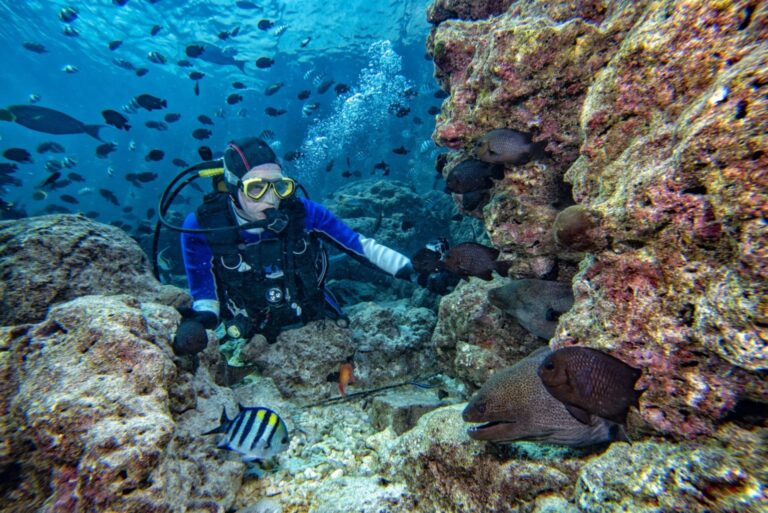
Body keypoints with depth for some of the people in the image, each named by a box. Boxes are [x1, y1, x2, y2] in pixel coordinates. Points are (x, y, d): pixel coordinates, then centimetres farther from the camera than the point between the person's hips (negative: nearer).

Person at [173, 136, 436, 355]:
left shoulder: (300, 211, -18)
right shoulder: (202, 226, -17)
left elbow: (361, 245, -13)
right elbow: (205, 297, -6)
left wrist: (414, 271, -18)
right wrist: (197, 323, -29)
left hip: (318, 325, -1)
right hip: (255, 341, 2)